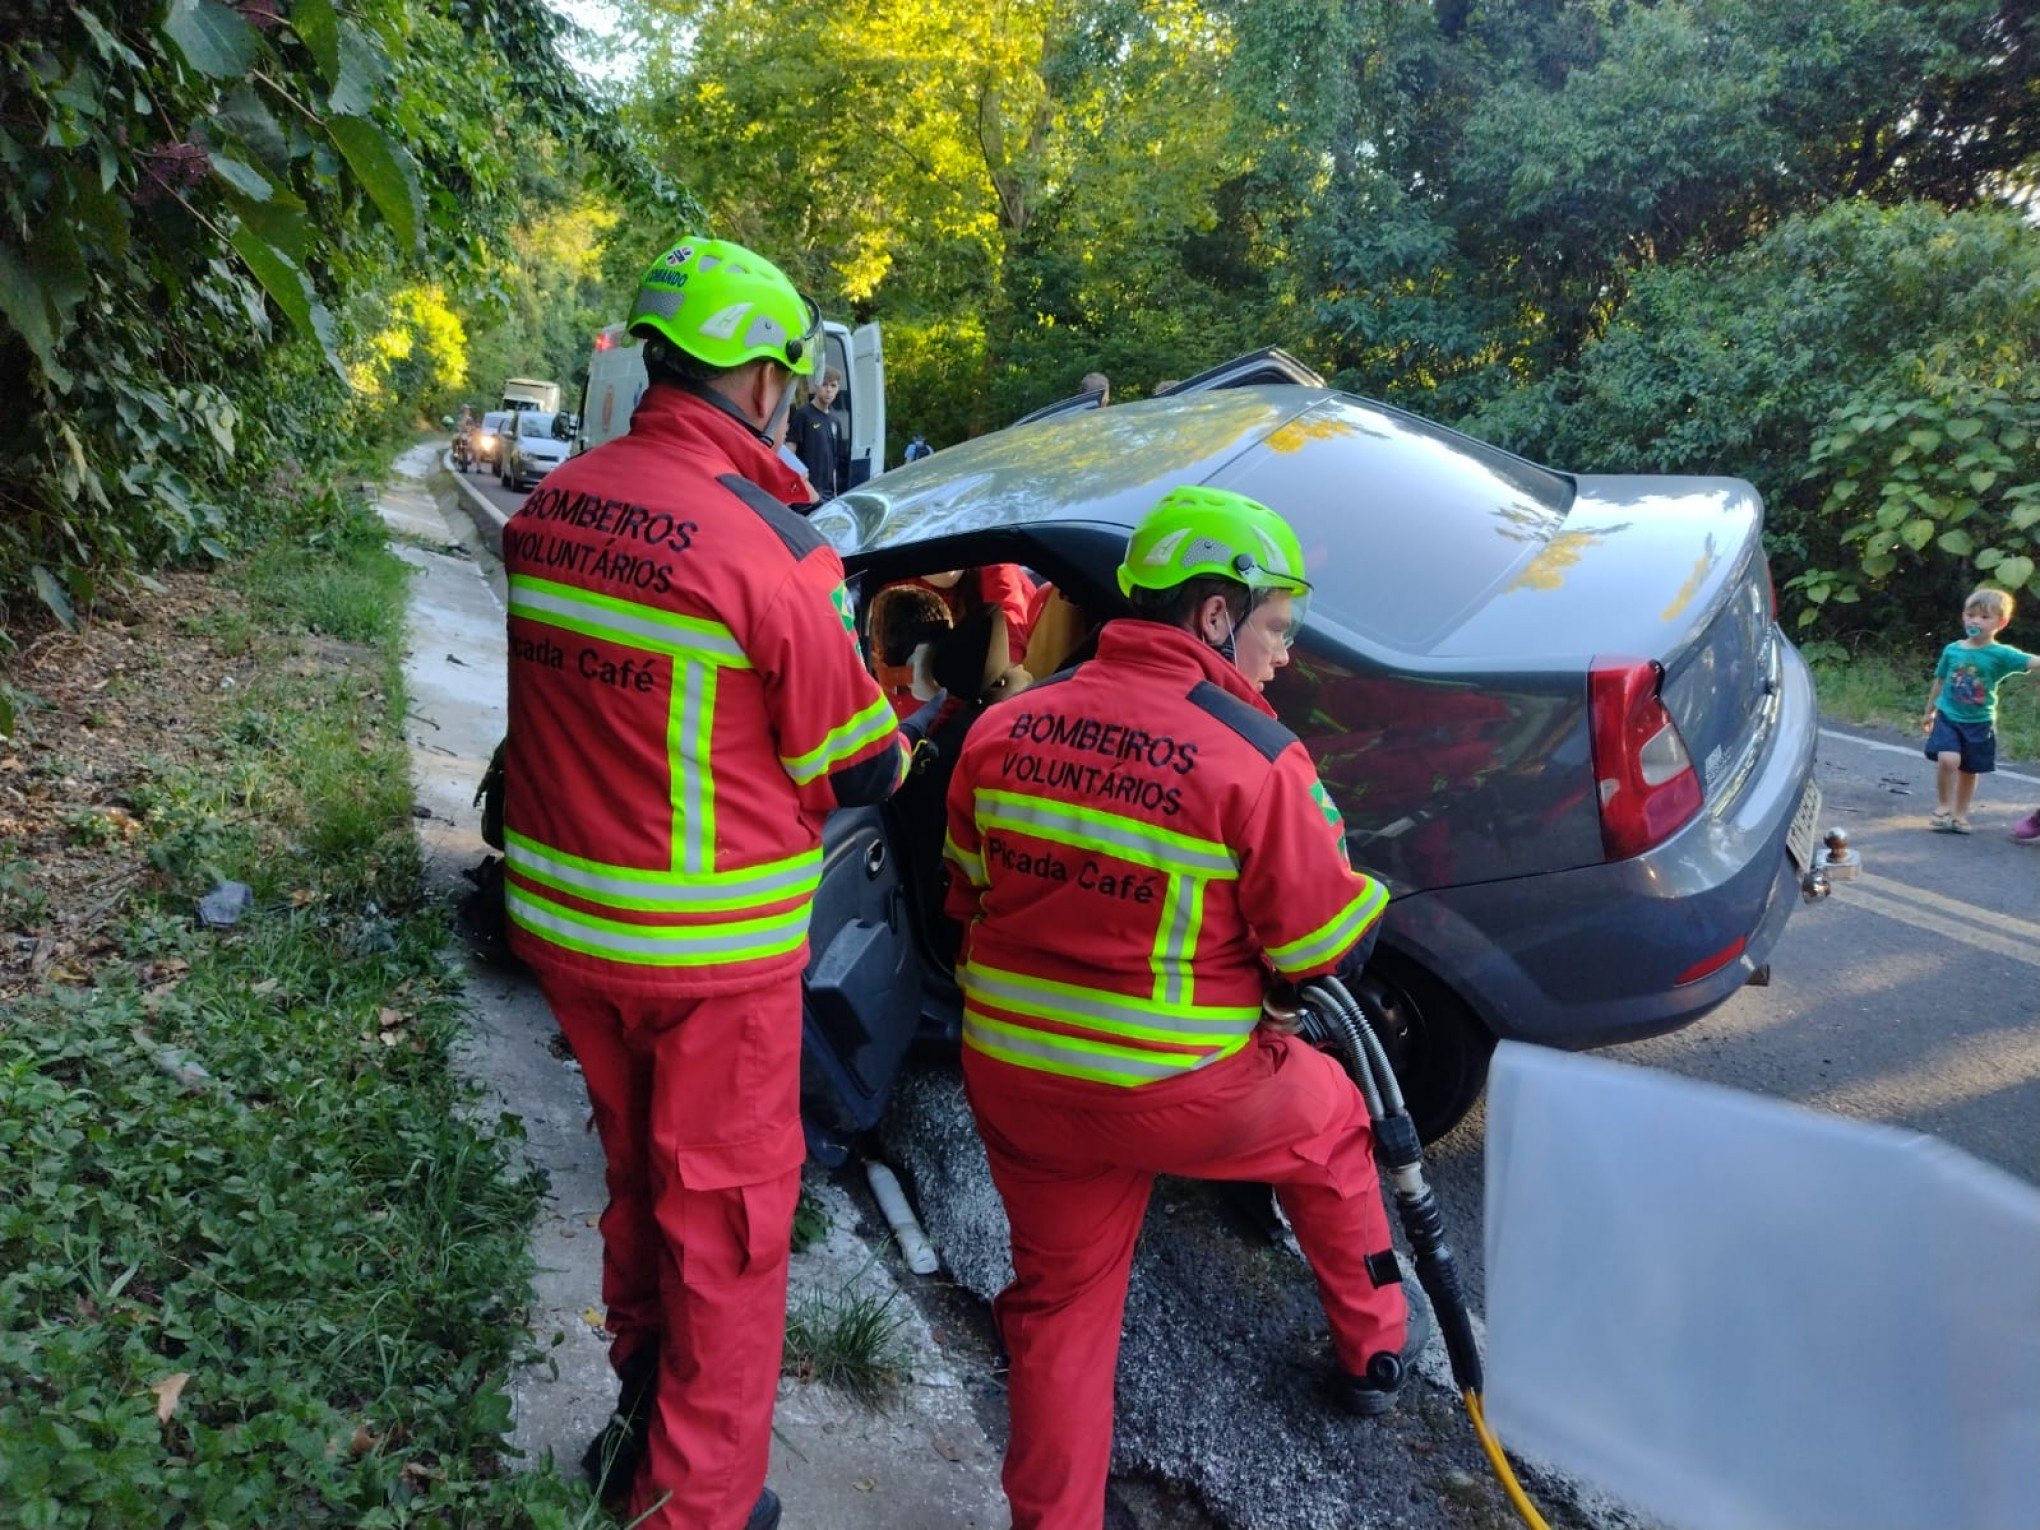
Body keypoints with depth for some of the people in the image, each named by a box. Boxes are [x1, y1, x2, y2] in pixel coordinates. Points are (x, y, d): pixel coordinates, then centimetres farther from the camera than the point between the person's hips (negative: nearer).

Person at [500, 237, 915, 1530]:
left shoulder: (553, 505, -1)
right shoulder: (767, 545, -22)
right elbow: (860, 769, -13)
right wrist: (898, 732, 9)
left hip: (560, 920, 7)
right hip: (708, 950, -6)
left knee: (639, 1169, 26)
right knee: (727, 1211, 11)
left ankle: (644, 1402, 45)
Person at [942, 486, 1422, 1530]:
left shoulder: (1005, 729, -3)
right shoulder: (1255, 759, -19)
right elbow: (1329, 945, -11)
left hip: (1012, 1080, 4)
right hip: (1179, 1096, -3)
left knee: (1061, 1298, 22)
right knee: (1329, 1116, 27)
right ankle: (1374, 1348, 46)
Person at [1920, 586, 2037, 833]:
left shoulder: (2000, 654, -9)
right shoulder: (1952, 650, -1)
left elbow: (2032, 662, -24)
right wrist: (1929, 712, 19)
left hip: (1979, 723, 0)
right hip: (1948, 717, 0)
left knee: (1969, 771, 10)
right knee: (1948, 759, -20)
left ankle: (1960, 814, 27)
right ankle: (1943, 806, 0)